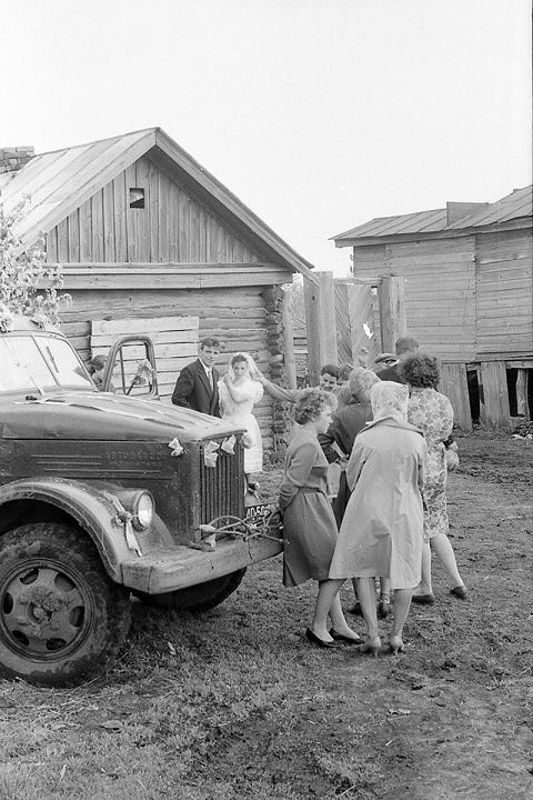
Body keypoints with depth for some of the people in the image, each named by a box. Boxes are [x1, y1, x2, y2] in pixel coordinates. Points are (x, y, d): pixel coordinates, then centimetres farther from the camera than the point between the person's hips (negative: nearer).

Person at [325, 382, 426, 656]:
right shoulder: (416, 439, -6)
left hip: (368, 510, -2)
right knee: (403, 573, 15)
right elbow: (419, 480, 7)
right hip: (405, 513, 2)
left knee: (363, 570, 12)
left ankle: (372, 634, 7)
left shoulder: (365, 438, -12)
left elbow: (352, 477, 1)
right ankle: (397, 635, 21)